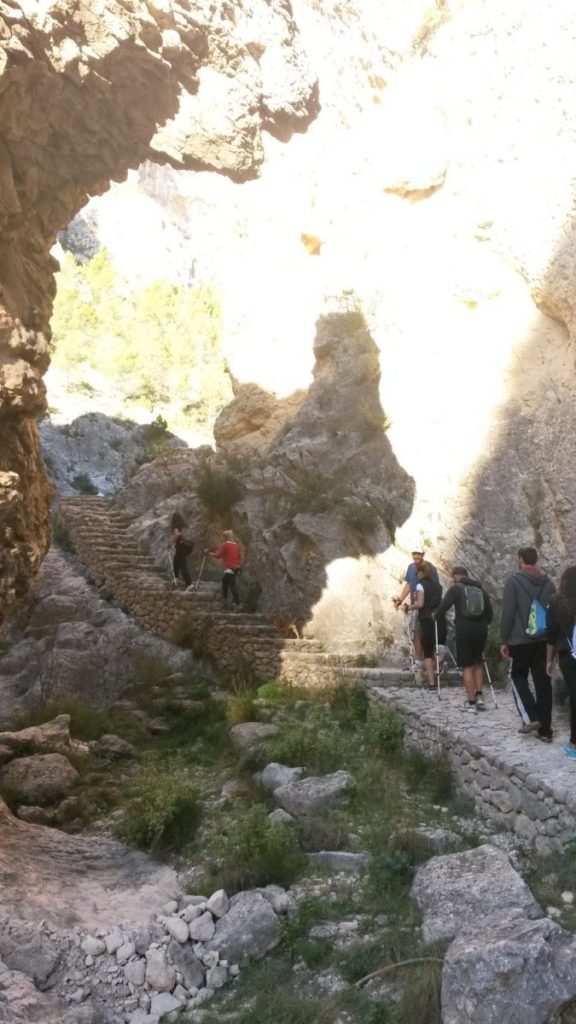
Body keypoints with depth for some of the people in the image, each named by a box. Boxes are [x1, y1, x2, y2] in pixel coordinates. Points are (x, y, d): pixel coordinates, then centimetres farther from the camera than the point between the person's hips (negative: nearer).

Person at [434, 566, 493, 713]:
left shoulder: (456, 588, -1)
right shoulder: (480, 589, 13)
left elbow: (444, 605, -9)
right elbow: (490, 612, 12)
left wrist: (435, 615, 10)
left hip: (464, 629, -4)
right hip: (481, 629, 4)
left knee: (467, 666, 1)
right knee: (478, 663, 21)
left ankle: (471, 702, -2)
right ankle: (479, 697, 13)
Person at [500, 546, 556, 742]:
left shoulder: (514, 581, -9)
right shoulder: (549, 583, 9)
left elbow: (507, 614, -11)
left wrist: (504, 640, -5)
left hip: (521, 640, -4)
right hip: (544, 640, 4)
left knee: (518, 676, 13)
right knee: (543, 681, 8)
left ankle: (530, 718, -3)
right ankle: (545, 729, 10)